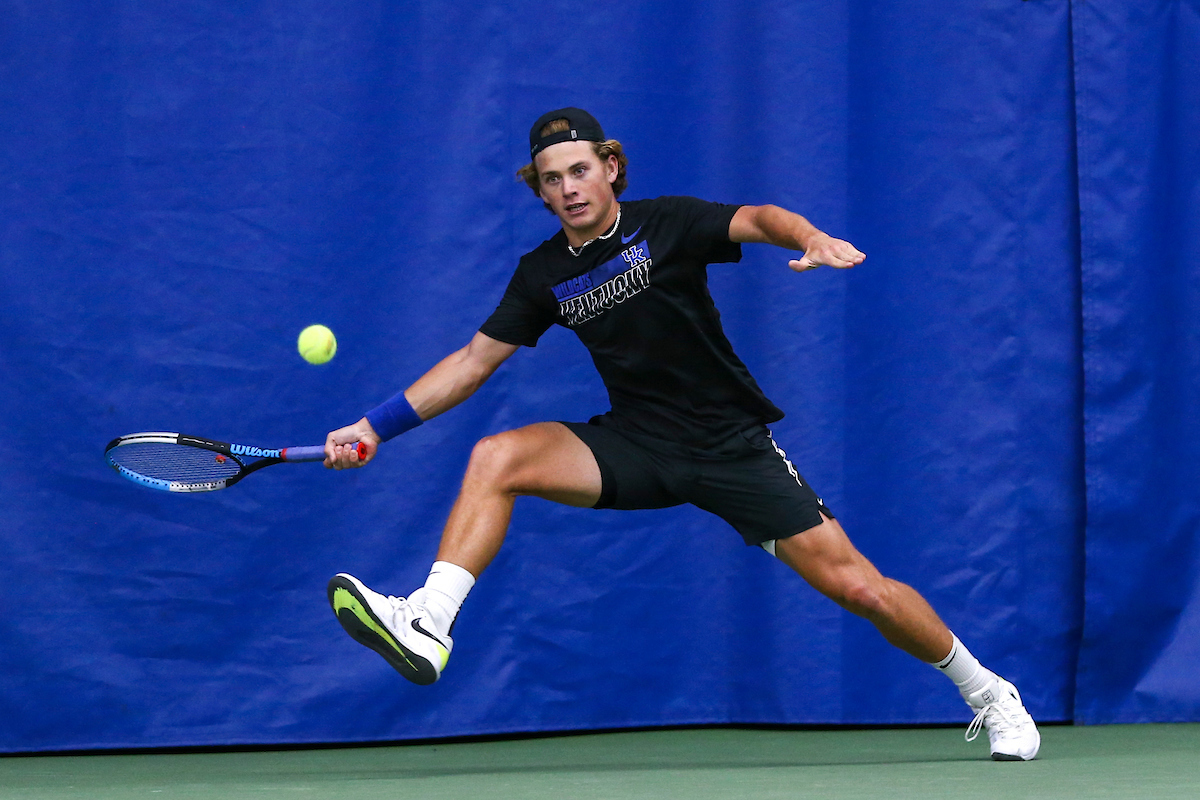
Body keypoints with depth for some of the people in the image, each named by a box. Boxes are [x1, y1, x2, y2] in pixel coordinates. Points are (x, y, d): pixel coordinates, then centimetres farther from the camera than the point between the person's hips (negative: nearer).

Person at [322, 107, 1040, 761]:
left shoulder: (666, 224, -9)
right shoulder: (543, 275, 3)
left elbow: (755, 220, -25)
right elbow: (474, 360, 8)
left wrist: (812, 239, -47)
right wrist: (377, 427, 1)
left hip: (733, 447, -3)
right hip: (638, 446, 4)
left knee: (857, 586, -9)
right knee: (496, 459, -20)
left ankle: (986, 692, 12)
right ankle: (428, 627, -27)